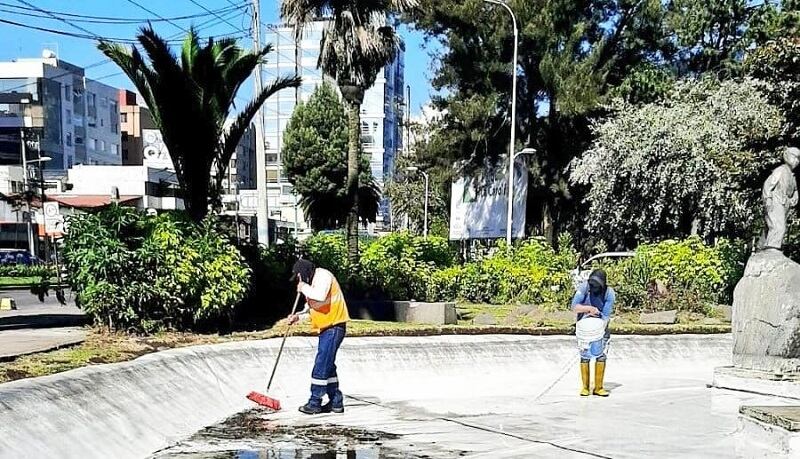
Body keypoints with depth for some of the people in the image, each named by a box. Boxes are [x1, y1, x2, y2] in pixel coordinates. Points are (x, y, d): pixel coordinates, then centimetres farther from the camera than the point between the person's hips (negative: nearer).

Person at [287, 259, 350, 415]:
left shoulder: (323, 276, -13)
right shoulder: (313, 281, 18)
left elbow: (320, 296, -31)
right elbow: (313, 307, 22)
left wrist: (304, 288, -16)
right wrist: (298, 315, 6)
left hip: (334, 327, -11)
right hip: (326, 328, 11)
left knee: (321, 365, -10)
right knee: (328, 366, 13)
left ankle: (315, 403, -5)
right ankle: (336, 402, 19)